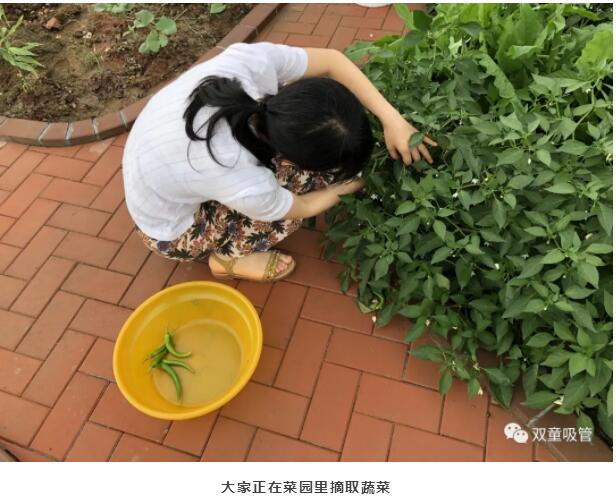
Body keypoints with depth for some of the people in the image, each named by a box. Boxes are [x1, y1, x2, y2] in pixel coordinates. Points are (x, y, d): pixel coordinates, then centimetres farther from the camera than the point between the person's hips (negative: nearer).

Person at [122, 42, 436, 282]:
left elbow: (331, 61, -14)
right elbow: (302, 207, -18)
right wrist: (355, 184, -3)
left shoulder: (255, 61, -31)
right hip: (171, 229, -6)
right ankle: (227, 258, 5)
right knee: (296, 178, -16)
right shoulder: (245, 184, -41)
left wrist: (392, 118, -21)